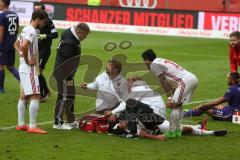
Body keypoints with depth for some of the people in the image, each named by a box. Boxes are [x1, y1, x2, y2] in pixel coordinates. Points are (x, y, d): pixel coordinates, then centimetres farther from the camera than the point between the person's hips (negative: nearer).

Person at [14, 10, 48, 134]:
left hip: (23, 68, 10)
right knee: (35, 96, -10)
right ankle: (32, 126, -12)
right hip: (30, 69, -10)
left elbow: (16, 44, 26)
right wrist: (27, 61, -20)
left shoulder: (25, 29, 14)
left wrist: (22, 55, 11)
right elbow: (24, 46, -32)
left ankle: (21, 124, 18)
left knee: (23, 96, 13)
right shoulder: (31, 31, -17)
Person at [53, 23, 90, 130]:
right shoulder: (69, 42, -24)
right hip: (63, 74, -11)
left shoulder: (72, 37, 7)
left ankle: (71, 121, 28)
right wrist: (69, 78, -21)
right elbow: (66, 62, -25)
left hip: (67, 73, 11)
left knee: (71, 96, 18)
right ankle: (58, 123, -1)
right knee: (64, 97, -6)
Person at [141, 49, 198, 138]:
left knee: (174, 104, -10)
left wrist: (169, 98, 0)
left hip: (185, 80, -10)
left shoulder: (153, 65, 0)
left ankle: (172, 132, -8)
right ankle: (177, 131, 21)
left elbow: (163, 82, -2)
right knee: (178, 104, 18)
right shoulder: (161, 62, 26)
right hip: (193, 78, 10)